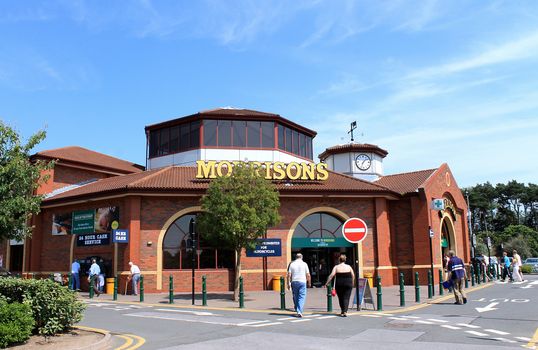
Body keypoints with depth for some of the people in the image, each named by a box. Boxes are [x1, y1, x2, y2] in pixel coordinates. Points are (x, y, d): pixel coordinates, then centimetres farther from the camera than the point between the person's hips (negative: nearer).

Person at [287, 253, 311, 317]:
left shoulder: (292, 264, 4)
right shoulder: (304, 264, 1)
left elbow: (289, 275, -1)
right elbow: (308, 275, 1)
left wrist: (288, 283, 4)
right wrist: (309, 282, 14)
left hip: (294, 282, 2)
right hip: (302, 282, -2)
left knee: (295, 297, 14)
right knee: (301, 297, -2)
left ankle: (297, 310, 23)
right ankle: (299, 311, -14)